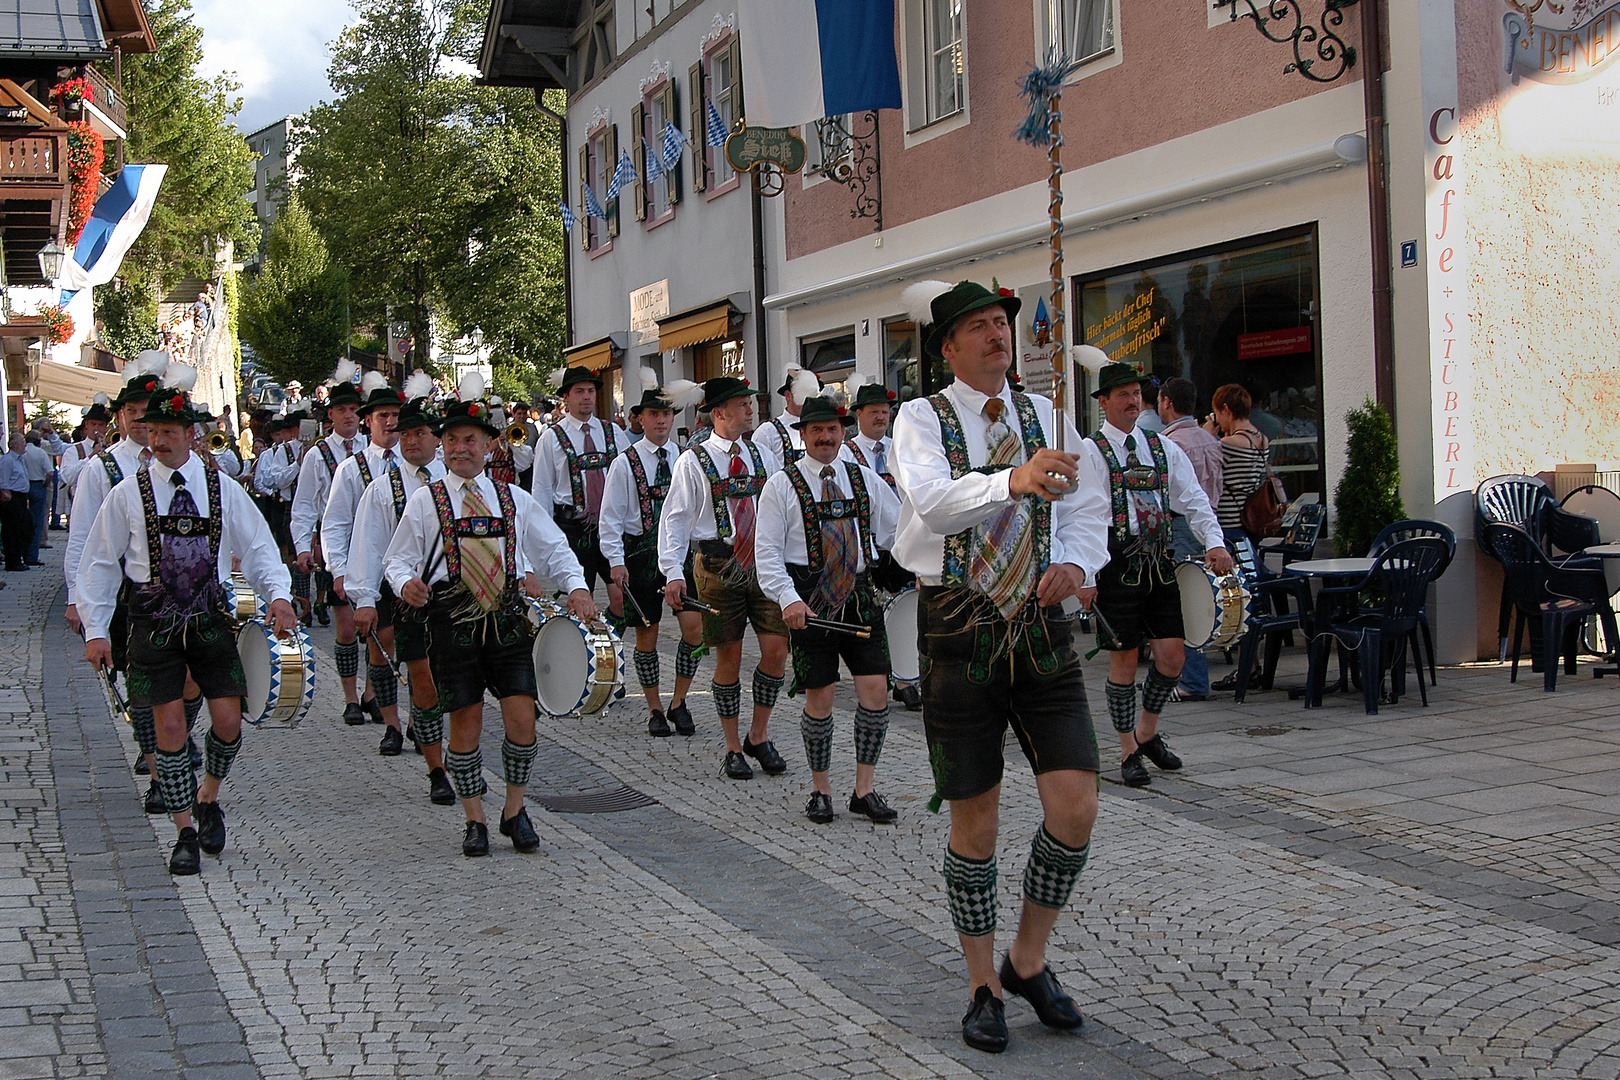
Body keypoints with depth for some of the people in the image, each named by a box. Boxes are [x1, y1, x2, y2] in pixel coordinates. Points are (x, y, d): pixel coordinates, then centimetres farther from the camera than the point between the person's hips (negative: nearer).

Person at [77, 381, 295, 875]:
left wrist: (278, 595, -16)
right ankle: (185, 832, 11)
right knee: (170, 726, -2)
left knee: (228, 721, -2)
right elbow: (100, 564, 5)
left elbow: (258, 549, 2)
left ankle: (208, 798, 27)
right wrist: (96, 630, -1)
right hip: (154, 623, -1)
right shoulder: (128, 494, 0)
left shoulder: (222, 490, 2)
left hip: (211, 619, 1)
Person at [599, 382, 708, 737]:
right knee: (647, 635, 4)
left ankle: (678, 702, 11)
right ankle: (655, 710, 17)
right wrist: (616, 561, -11)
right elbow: (610, 518, -3)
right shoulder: (625, 463, -3)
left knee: (694, 628, -6)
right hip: (641, 553, -2)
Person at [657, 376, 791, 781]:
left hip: (763, 564, 4)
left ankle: (759, 737, 16)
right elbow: (676, 519, -5)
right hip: (718, 565, -4)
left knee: (776, 649, -3)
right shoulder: (693, 462, -3)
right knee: (728, 657, 2)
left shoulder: (762, 456, 11)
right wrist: (673, 572, -14)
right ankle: (733, 748, 16)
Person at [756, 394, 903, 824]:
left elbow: (899, 530, 16)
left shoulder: (865, 479, 12)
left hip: (860, 595, 3)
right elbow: (768, 550, -4)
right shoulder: (782, 485, 1)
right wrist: (788, 599, -17)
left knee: (875, 690, -4)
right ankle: (821, 790, 17)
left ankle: (864, 791, 9)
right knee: (819, 697, 0)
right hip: (811, 601, -3)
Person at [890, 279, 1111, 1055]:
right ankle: (983, 985, 23)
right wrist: (1012, 480, -43)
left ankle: (1029, 959, 19)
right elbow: (933, 498, -24)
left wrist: (1076, 561, -15)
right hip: (959, 626, -3)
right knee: (975, 822, 4)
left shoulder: (1043, 416, 10)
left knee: (1076, 809, -5)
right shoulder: (921, 420, -4)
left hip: (1040, 623, 3)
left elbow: (1087, 504, 8)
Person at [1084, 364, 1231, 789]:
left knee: (1172, 655, 2)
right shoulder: (1090, 452, -3)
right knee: (1124, 659, 0)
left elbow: (1193, 499, 9)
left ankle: (1147, 731, 26)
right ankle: (1128, 751, 14)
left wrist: (1214, 542, -8)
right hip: (1116, 562, -5)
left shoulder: (1163, 448, 13)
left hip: (1159, 562, 5)